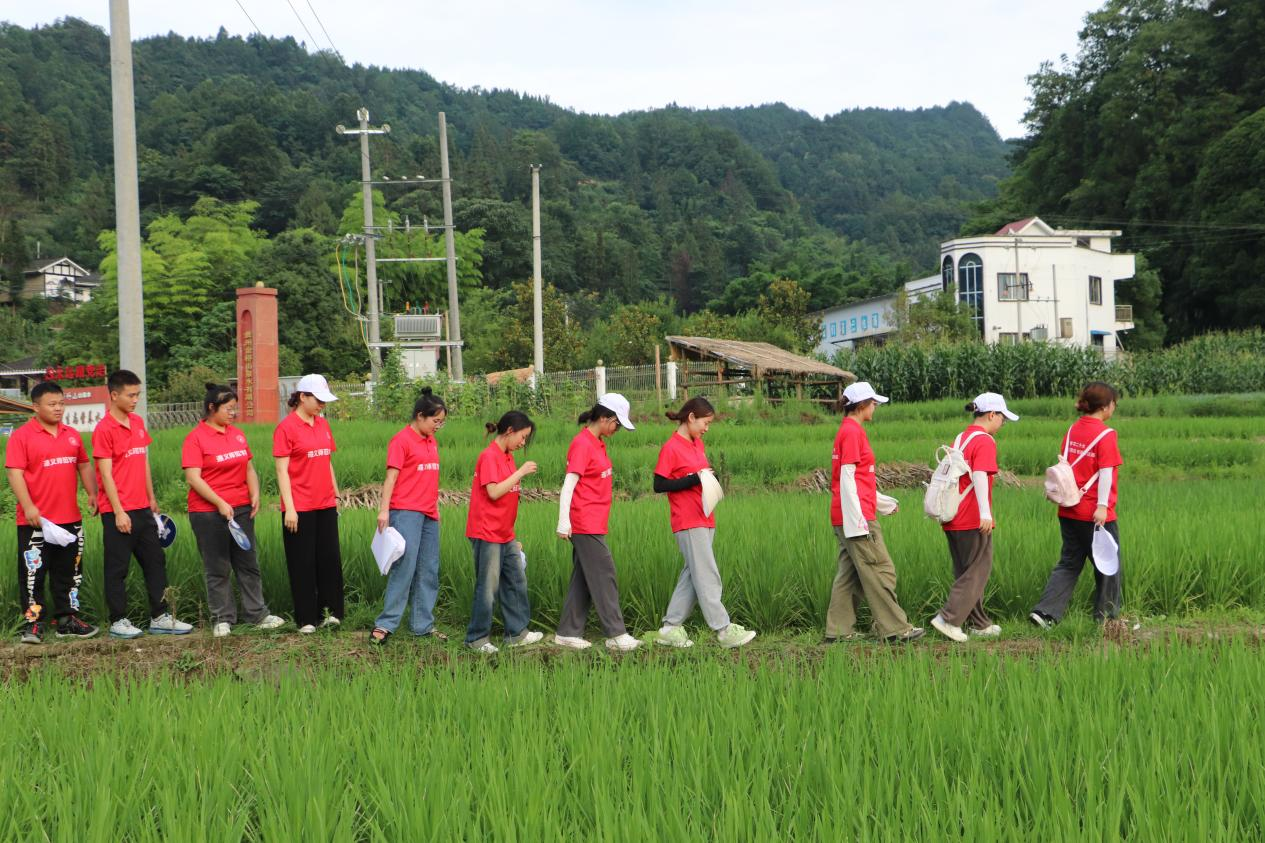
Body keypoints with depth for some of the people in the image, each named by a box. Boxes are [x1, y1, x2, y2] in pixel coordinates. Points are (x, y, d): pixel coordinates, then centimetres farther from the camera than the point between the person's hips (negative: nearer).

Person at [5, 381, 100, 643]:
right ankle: (33, 623, 6)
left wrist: (92, 493, 8)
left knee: (69, 572, 11)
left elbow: (84, 466, 21)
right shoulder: (22, 436, -7)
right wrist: (28, 506, -21)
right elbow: (14, 473, -13)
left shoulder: (72, 435, 12)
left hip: (70, 519, 6)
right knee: (33, 572, -1)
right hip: (35, 521, -6)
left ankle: (67, 619, 21)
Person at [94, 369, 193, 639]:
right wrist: (119, 511, -17)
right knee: (117, 568, 3)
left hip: (142, 509, 8)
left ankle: (160, 617, 17)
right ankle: (118, 622, 12)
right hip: (118, 513, -8)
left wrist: (152, 499, 16)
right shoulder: (104, 429, -12)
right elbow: (106, 474, -14)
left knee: (155, 562, 10)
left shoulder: (138, 423, 11)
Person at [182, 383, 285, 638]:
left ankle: (258, 614, 16)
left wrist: (255, 495, 1)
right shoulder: (196, 438, -8)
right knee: (218, 569, 2)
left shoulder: (237, 435, 11)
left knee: (249, 563, 9)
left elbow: (249, 469, 17)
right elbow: (193, 478, -14)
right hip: (208, 512, -6)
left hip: (240, 509, 6)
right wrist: (220, 503, -19)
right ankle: (222, 619, 11)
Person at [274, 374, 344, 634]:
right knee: (303, 564, 2)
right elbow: (282, 470, -10)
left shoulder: (323, 424, 11)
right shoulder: (286, 427, -8)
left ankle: (331, 612, 15)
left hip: (325, 505, 6)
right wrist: (289, 508, -14)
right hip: (300, 508, -6)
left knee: (330, 559, 6)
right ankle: (306, 620, 11)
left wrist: (336, 495, 16)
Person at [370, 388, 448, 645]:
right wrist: (384, 510, -17)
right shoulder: (401, 440, -8)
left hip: (428, 514, 8)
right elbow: (391, 477, -12)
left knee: (429, 571, 8)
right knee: (405, 566, -12)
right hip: (406, 512, -8)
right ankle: (385, 624, -7)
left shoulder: (431, 441, 15)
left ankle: (423, 624, 14)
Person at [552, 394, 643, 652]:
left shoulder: (597, 443, 15)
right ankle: (616, 634, -2)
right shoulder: (582, 444, -13)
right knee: (604, 575, -6)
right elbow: (568, 486, -18)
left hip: (595, 523, 9)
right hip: (585, 524, -9)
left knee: (583, 578, 10)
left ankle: (568, 633, 14)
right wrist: (564, 523, -23)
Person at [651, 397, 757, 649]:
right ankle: (723, 629, -6)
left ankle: (670, 628, 14)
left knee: (693, 574, 9)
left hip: (704, 520, 9)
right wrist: (693, 480, -20)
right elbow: (659, 485, -12)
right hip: (688, 522, -9)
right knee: (707, 576, -8)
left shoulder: (698, 444, 16)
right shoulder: (671, 448, -10)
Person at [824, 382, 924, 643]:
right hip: (857, 516, -10)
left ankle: (839, 630, 12)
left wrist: (883, 503, 32)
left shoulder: (849, 431, 17)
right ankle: (894, 629, 0)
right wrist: (858, 521, -21)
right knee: (880, 571, -4)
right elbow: (847, 478, -18)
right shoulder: (852, 432, -12)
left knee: (850, 573, 10)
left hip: (848, 518, 10)